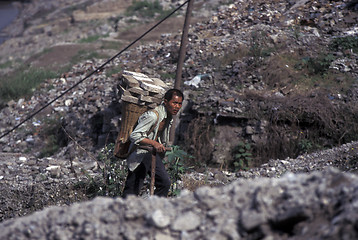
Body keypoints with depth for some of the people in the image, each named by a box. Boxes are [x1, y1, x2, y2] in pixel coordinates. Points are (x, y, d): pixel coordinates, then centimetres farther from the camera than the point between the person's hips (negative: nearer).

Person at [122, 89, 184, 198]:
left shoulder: (169, 116, 5)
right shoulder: (153, 115, -24)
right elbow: (134, 136, -27)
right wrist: (154, 143, -35)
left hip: (153, 154, 9)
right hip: (140, 154, -9)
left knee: (165, 182, 5)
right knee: (132, 190, -8)